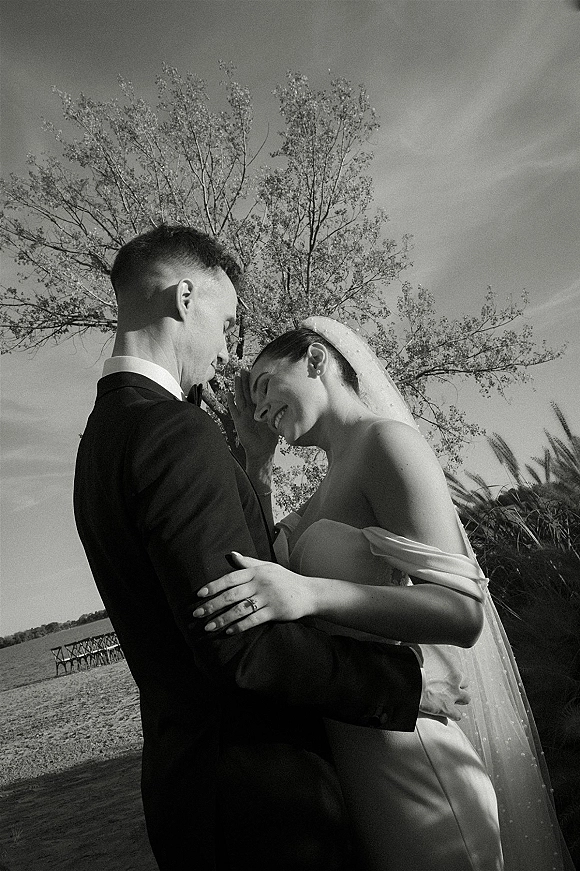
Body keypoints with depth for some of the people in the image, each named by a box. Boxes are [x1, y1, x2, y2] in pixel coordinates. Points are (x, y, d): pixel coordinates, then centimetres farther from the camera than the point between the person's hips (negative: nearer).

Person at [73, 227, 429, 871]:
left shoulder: (103, 434, 10)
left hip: (178, 765, 9)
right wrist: (403, 679, -17)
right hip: (257, 784, -9)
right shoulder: (176, 432, -22)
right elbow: (243, 646, -28)